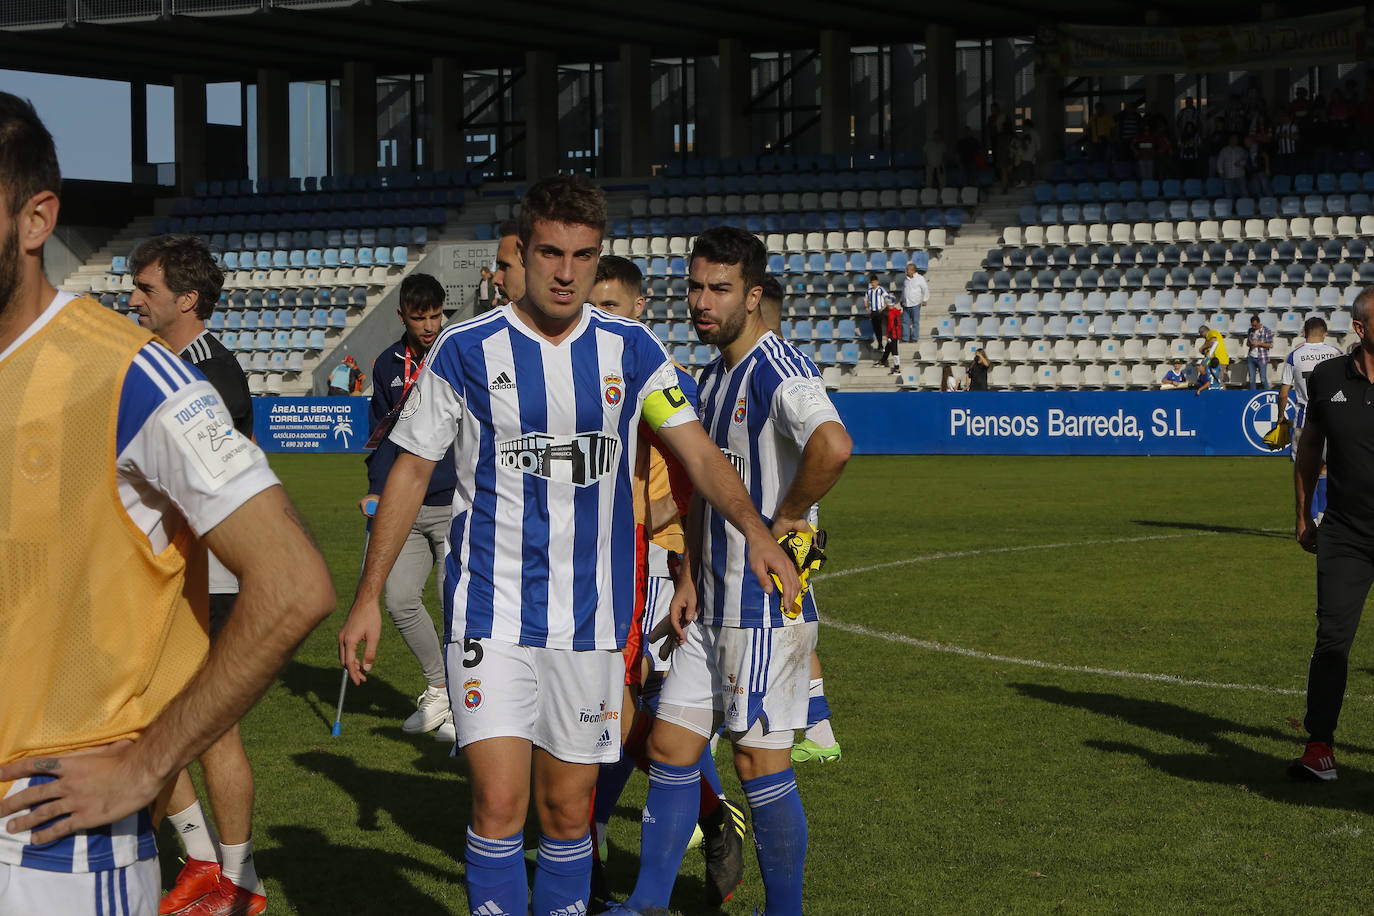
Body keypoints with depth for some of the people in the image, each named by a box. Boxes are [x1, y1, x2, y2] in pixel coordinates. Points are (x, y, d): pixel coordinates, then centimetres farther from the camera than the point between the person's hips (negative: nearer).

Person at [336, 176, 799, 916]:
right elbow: (411, 470, 2)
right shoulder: (466, 351, -4)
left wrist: (753, 527, -16)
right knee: (499, 803, -13)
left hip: (592, 618, 3)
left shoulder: (631, 349, 3)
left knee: (568, 810, 8)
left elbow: (698, 452, 3)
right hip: (491, 612, -3)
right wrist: (368, 596, 0)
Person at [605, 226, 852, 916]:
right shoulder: (714, 376, 14)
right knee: (670, 745, 10)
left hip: (766, 600, -9)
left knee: (759, 762, -2)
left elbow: (833, 445, -35)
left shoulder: (778, 370, -16)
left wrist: (785, 518, -21)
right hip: (714, 603, 9)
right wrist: (692, 579, 17)